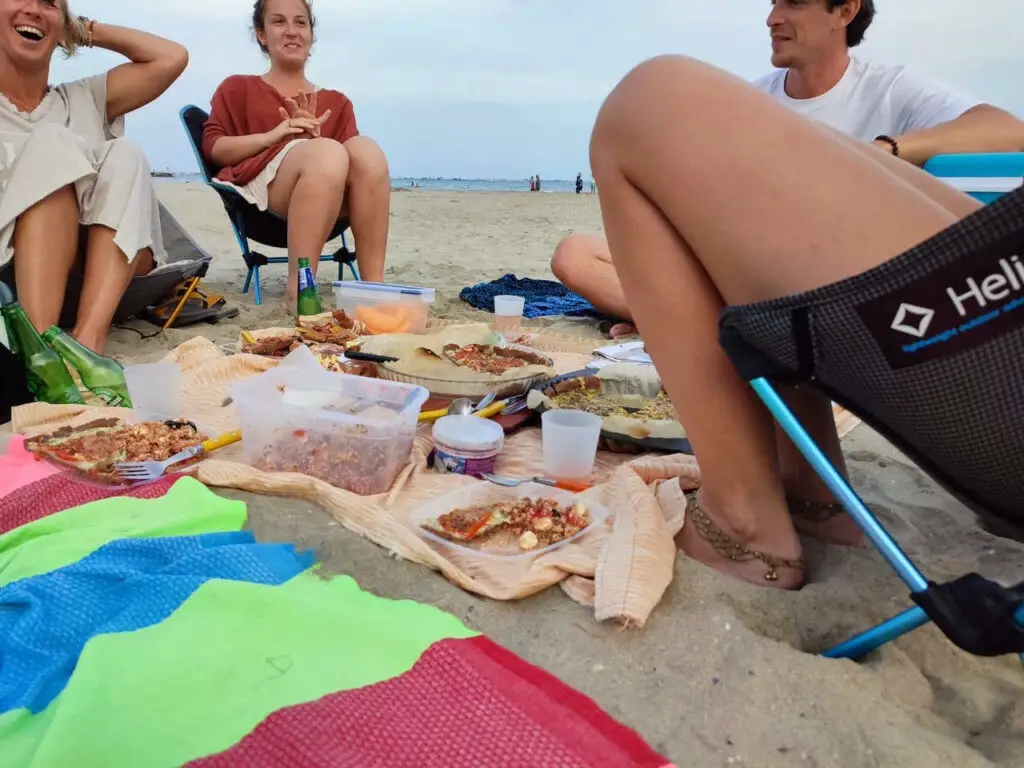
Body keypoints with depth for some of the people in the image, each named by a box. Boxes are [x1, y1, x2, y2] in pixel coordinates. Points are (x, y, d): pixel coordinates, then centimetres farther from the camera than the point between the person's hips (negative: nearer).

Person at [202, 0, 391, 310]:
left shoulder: (336, 101, 27)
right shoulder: (238, 87, 23)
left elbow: (352, 162, 14)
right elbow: (213, 147, 9)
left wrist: (315, 136, -5)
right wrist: (273, 136, -7)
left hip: (333, 197, 3)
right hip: (264, 183, -2)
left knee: (365, 149, -30)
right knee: (328, 152, -35)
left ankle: (373, 285, -37)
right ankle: (299, 288, -40)